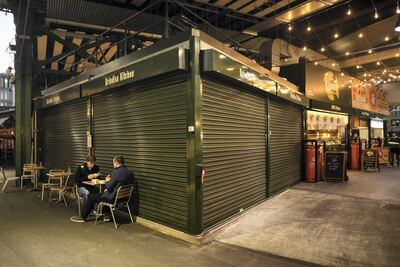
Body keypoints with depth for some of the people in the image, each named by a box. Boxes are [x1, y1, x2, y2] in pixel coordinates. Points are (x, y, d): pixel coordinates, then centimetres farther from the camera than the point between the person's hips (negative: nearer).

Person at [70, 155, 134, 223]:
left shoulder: (117, 172, -24)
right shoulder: (129, 173, 2)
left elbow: (109, 187, -19)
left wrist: (108, 181, 1)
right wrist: (110, 181, 8)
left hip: (113, 197, -8)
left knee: (91, 197, 11)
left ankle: (82, 217, 27)